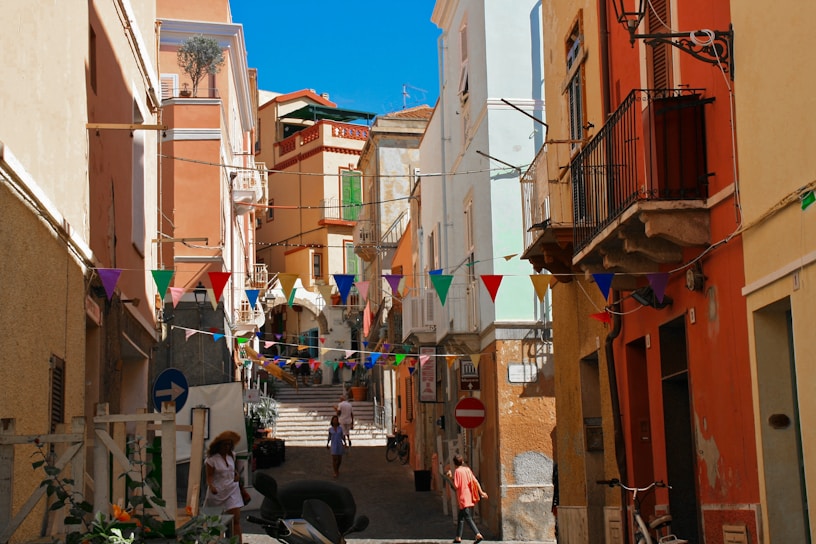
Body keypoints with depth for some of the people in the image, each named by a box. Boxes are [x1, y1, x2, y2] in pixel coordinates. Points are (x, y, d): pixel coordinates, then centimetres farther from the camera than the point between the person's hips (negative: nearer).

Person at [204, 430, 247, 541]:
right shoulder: (212, 459, -10)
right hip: (217, 493, -4)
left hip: (232, 491, 4)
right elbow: (209, 476, -13)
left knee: (236, 520, -8)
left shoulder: (232, 455, 6)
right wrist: (211, 486, -30)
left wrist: (237, 474, 7)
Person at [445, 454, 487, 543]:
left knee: (468, 518, -11)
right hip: (470, 498, 8)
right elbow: (475, 481, 5)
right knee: (461, 518, 17)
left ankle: (478, 535, -23)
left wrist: (449, 478, -5)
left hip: (463, 498, -8)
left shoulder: (458, 471, -11)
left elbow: (456, 486, -14)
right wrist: (481, 492, 6)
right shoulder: (467, 469, 8)